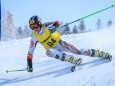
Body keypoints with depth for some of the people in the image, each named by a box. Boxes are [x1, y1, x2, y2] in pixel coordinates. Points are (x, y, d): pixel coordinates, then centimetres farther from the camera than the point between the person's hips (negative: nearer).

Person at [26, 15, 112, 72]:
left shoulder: (46, 26, -16)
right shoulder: (34, 37, -11)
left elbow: (58, 22, -17)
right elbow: (30, 52, -7)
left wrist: (54, 25, -40)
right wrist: (29, 65, -12)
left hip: (60, 43, -2)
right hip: (54, 49, 2)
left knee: (78, 51, -10)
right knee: (48, 52, -32)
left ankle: (102, 54, 2)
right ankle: (73, 60, -34)